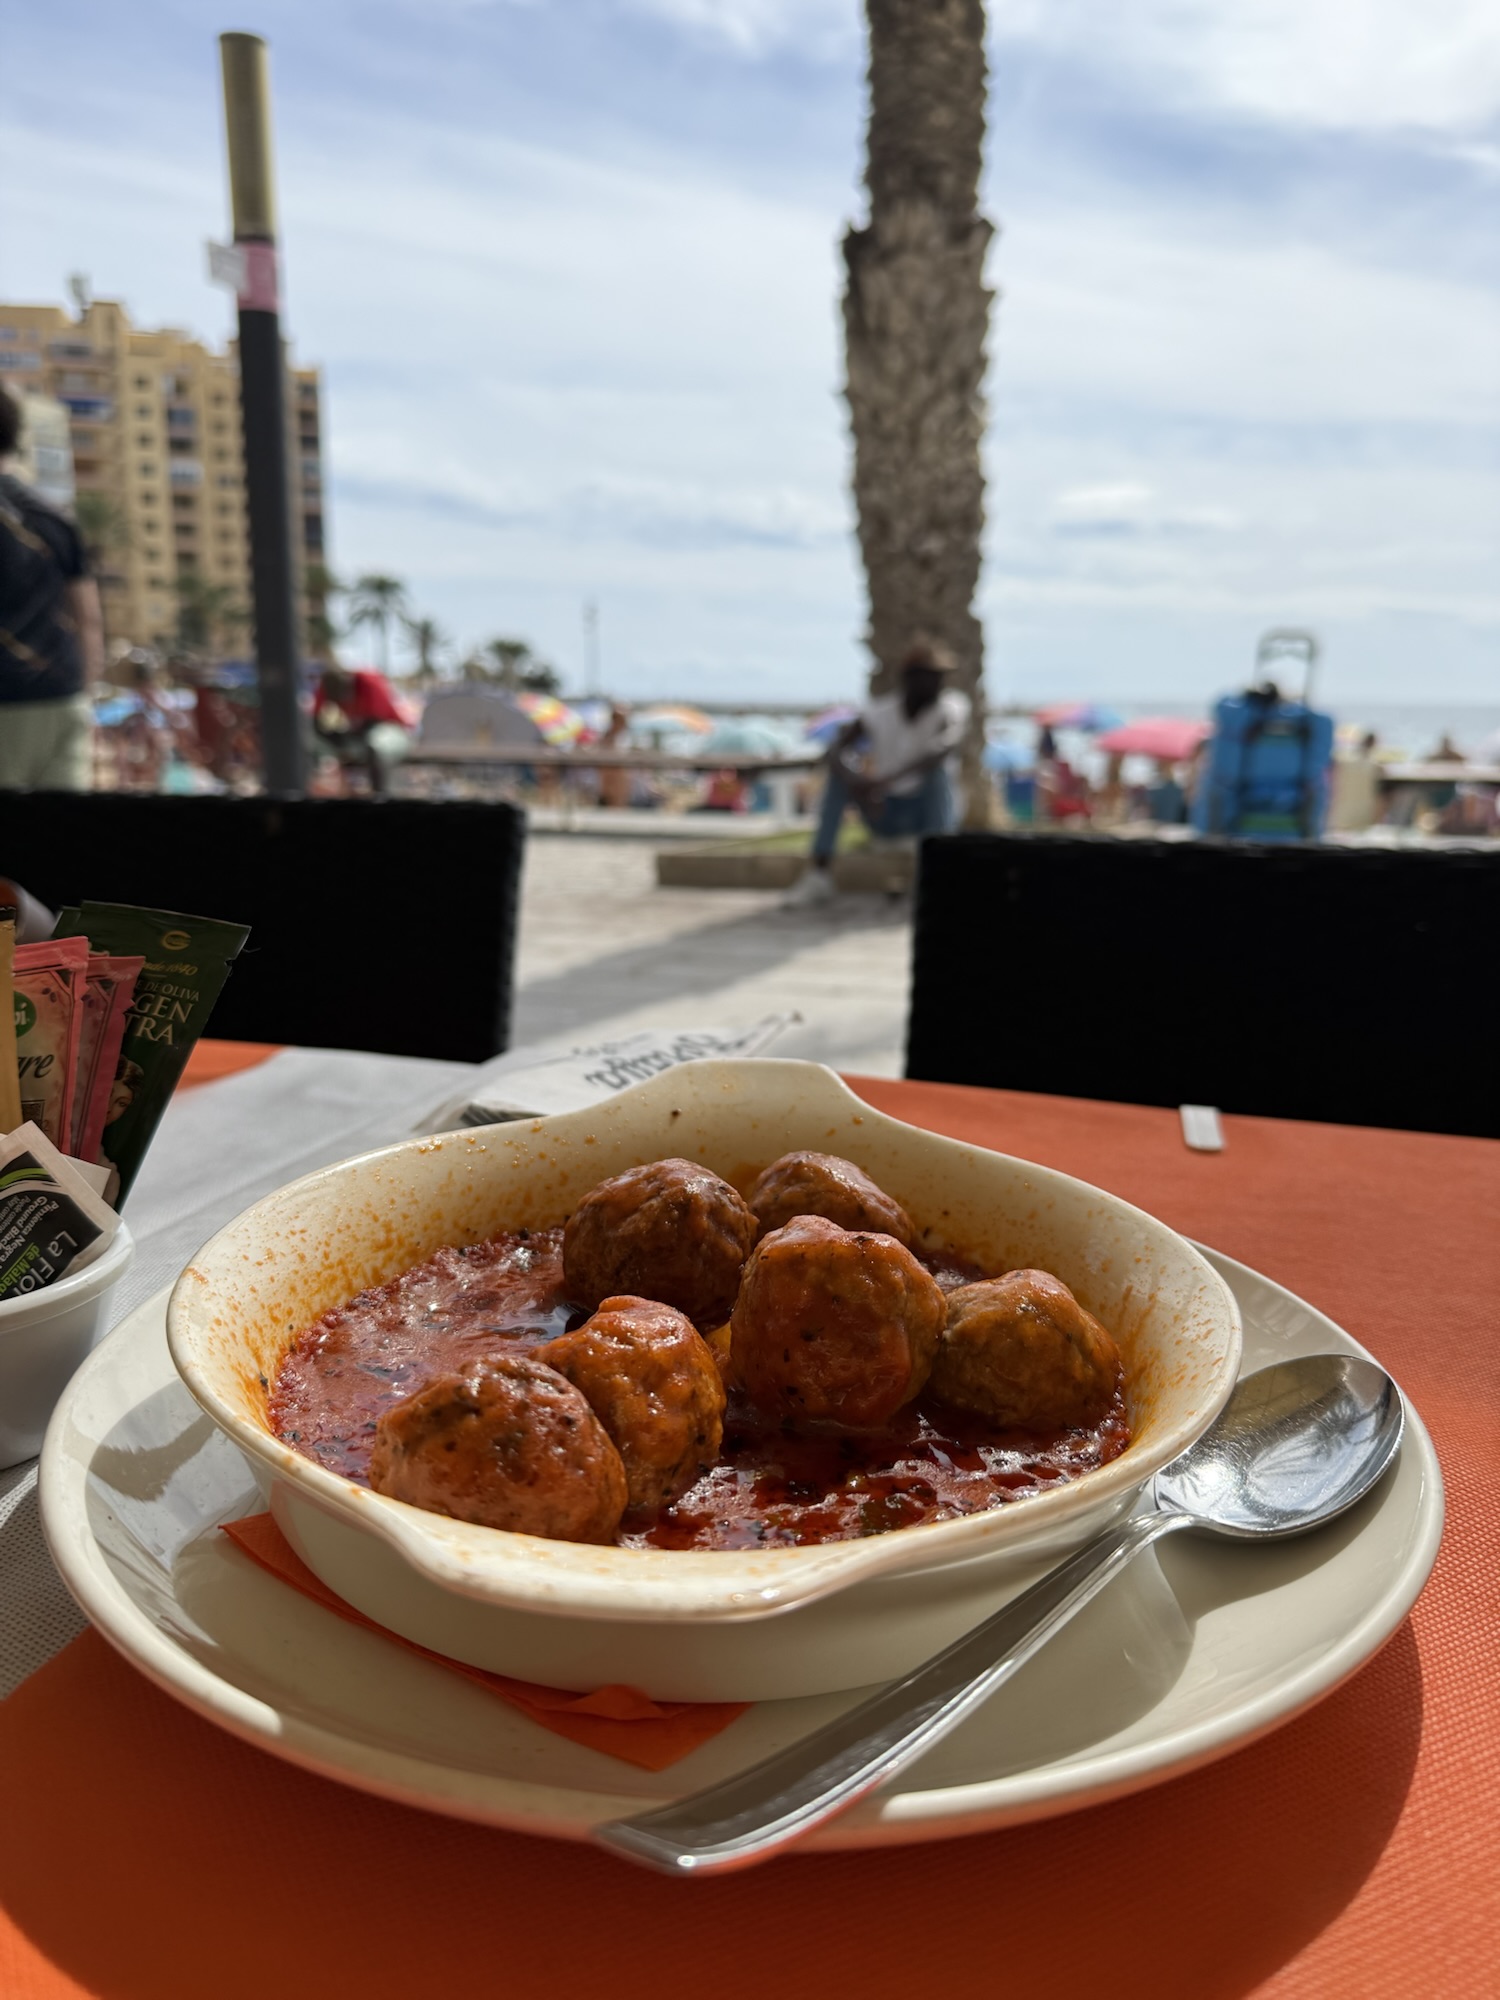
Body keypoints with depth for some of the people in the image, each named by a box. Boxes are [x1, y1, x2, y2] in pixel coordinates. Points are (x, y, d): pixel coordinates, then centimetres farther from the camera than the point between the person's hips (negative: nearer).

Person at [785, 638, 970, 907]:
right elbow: (835, 750, -23)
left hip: (929, 814, -1)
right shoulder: (879, 711, -10)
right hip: (883, 813, 2)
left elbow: (947, 745, -37)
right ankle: (820, 874, -24)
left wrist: (885, 780, -48)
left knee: (936, 765, -28)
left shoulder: (952, 707, -15)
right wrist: (857, 784, -45)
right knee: (841, 766, -19)